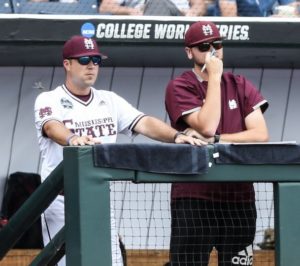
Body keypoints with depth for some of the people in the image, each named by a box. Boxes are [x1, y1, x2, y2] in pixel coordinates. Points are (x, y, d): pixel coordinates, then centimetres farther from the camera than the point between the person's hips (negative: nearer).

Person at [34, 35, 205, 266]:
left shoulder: (109, 100, 13)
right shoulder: (49, 100, -2)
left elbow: (144, 123, 0)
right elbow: (52, 126, -24)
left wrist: (176, 136, -19)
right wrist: (73, 139, -47)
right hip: (62, 201, -5)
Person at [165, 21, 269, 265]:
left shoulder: (240, 86, 12)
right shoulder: (179, 88, 0)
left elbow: (261, 134, -1)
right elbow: (207, 126, -16)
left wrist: (214, 139, -12)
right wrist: (214, 77, -11)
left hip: (238, 197, 4)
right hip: (193, 198, -4)